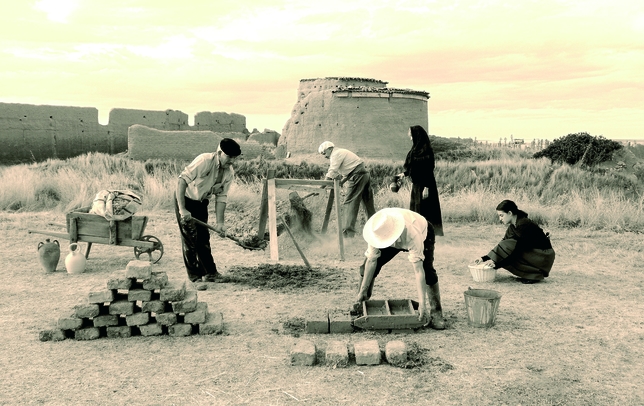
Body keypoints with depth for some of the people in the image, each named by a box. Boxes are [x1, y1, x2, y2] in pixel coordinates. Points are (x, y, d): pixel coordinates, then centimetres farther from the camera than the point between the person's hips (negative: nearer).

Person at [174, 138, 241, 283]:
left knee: (204, 238, 9)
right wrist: (182, 209, -38)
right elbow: (182, 181, -33)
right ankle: (195, 277, 6)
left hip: (202, 203, 6)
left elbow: (221, 197, -7)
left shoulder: (229, 173, -9)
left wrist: (220, 222, -16)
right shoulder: (205, 161, -30)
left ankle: (210, 274, 19)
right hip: (185, 200, -6)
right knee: (190, 238, -5)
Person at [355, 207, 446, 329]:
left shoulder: (412, 234, -47)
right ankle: (360, 304, 9)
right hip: (395, 240, 3)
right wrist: (363, 291, -26)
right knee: (367, 266, -11)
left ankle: (436, 313, -8)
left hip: (423, 234, -3)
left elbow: (418, 270, -47)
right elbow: (372, 260, -28)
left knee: (427, 270, -27)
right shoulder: (377, 230, -37)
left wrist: (422, 304, -48)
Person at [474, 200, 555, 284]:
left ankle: (535, 275, -8)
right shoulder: (513, 226, 4)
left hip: (544, 256, -9)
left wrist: (497, 263, -26)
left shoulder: (523, 225, -22)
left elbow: (518, 250, -25)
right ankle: (536, 273, 7)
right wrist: (484, 258, -4)